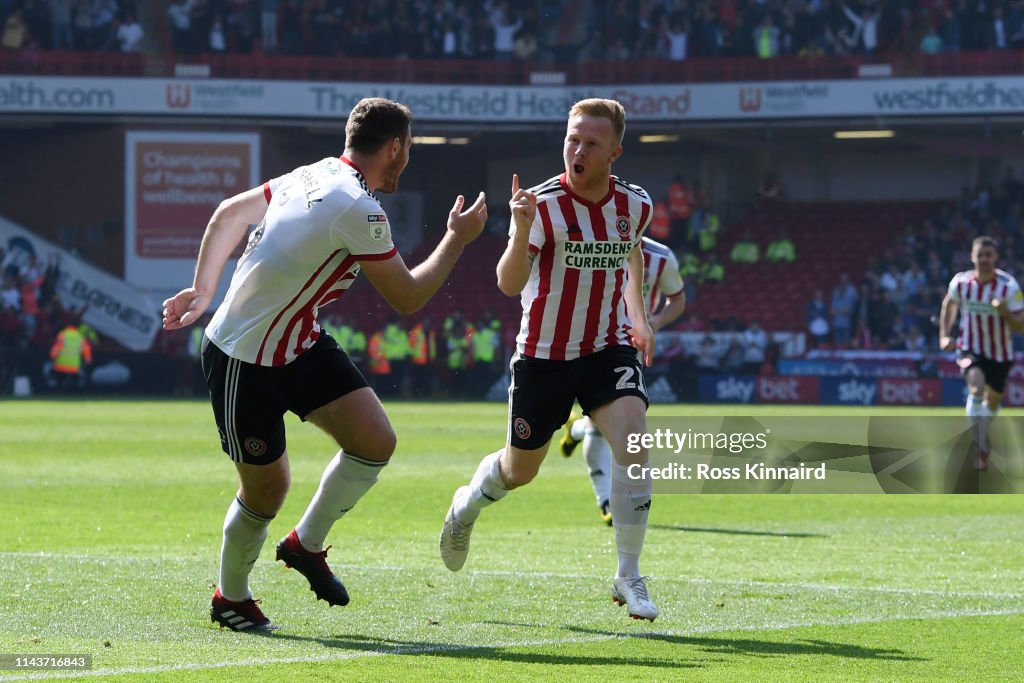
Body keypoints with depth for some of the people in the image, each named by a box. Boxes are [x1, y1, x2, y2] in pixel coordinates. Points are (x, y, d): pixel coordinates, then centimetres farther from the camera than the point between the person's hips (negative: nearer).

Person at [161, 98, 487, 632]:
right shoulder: (359, 211, -24)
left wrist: (203, 291, 23)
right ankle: (230, 597, 27)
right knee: (267, 489, 3)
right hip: (243, 362, -9)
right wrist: (457, 238, -3)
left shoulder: (315, 177, 4)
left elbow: (228, 213, 16)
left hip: (300, 343, 9)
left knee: (375, 441, -2)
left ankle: (306, 543, 18)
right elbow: (408, 298, -15)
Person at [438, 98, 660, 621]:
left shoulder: (634, 205, -4)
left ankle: (629, 578, -12)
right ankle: (468, 504, 51)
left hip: (608, 348, 2)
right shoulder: (543, 204, -18)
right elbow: (508, 283, -29)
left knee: (633, 439, -23)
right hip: (543, 355, -2)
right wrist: (521, 231, -46)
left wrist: (638, 317, 14)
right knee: (520, 470, 13)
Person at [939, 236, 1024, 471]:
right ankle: (981, 449, -27)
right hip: (970, 349, -1)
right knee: (976, 386, -30)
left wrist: (1005, 312, -36)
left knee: (992, 403, 17)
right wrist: (944, 335, 4)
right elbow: (949, 304, 13)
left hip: (1000, 354, 1)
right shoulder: (961, 282, -11)